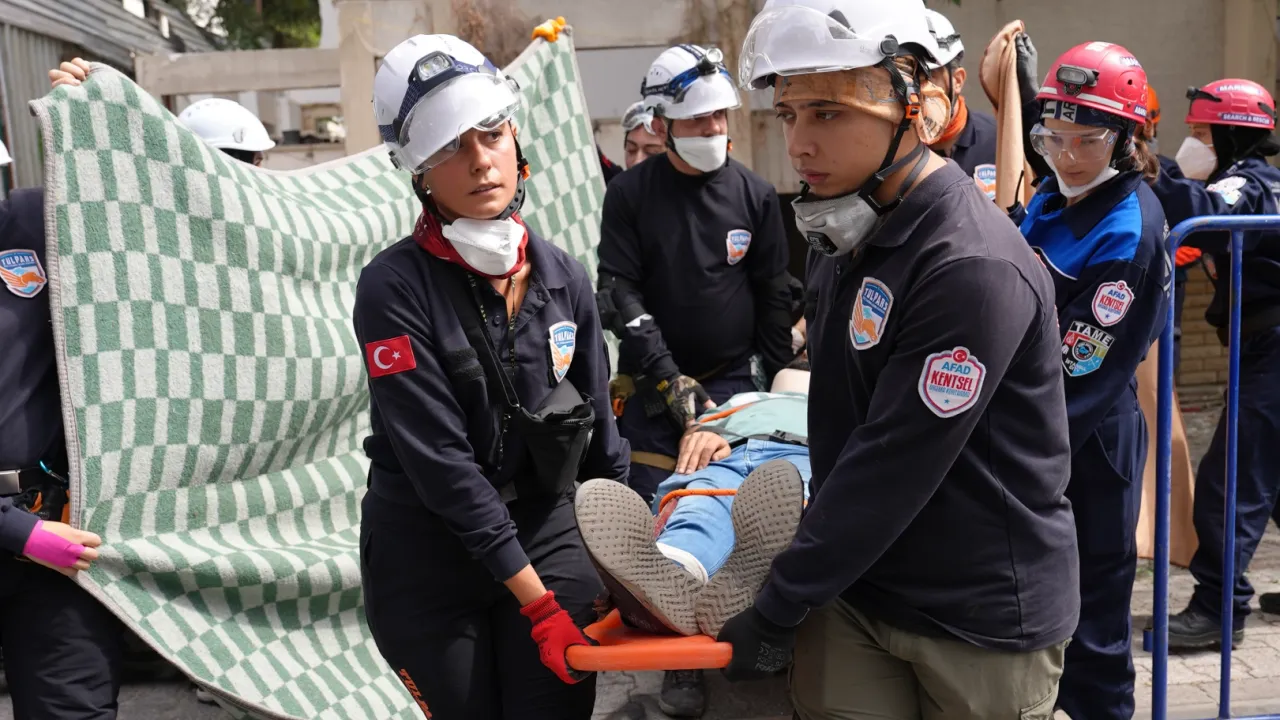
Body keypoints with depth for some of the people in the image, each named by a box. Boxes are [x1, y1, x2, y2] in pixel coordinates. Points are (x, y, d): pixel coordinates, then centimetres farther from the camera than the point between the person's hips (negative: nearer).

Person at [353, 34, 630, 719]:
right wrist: (538, 600, -20)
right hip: (426, 565, -3)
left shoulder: (562, 276, -2)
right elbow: (442, 462, -19)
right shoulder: (394, 287, -16)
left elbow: (598, 430, 7)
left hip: (550, 539, 3)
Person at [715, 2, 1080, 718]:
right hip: (854, 584, 6)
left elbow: (891, 467, -24)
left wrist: (778, 610, -16)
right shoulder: (844, 230, 2)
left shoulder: (976, 266, -25)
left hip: (984, 615, -6)